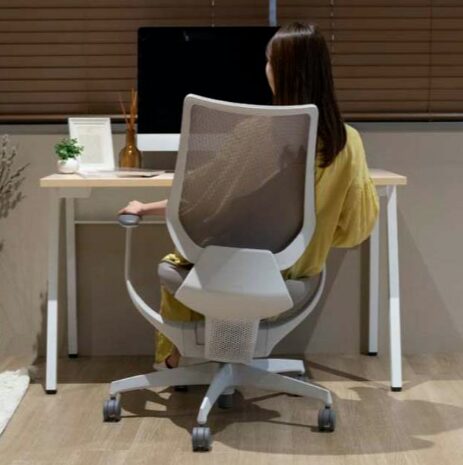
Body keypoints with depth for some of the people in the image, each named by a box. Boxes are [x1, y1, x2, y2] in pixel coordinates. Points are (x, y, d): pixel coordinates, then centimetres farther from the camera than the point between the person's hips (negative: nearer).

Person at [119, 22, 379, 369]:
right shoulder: (348, 140, -12)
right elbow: (356, 225, -4)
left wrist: (145, 209, -4)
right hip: (302, 268, 5)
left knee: (175, 263, 27)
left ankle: (175, 356, 40)